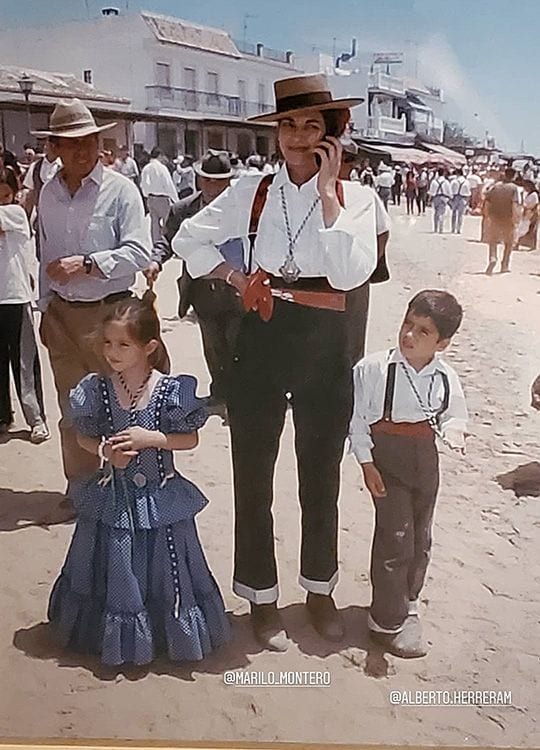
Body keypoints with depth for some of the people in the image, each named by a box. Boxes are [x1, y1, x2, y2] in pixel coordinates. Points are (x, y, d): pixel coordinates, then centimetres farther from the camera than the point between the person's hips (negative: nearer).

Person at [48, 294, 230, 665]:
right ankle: (118, 633, 37)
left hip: (160, 499, -2)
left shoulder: (171, 390, -13)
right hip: (112, 499, 2)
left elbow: (191, 439, -5)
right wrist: (105, 450, -16)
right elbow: (83, 437, 4)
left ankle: (171, 631, 35)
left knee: (165, 570, 11)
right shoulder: (97, 389, -6)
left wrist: (153, 438, -20)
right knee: (115, 572, 13)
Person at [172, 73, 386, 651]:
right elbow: (188, 239, 9)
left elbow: (351, 274, -18)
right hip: (261, 342, 1)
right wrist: (234, 276, -2)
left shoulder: (355, 197, -2)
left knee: (321, 475, 14)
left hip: (326, 347, 0)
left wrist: (327, 191, -16)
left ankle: (319, 590, 36)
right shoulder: (251, 192, 1)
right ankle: (260, 596, 29)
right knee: (253, 476, 9)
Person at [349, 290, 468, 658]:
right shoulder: (373, 368, -15)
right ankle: (387, 621, 15)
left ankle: (407, 603, 40)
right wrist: (367, 464, -12)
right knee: (395, 539, -3)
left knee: (420, 539, 17)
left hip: (426, 459, 5)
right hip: (387, 458, -4)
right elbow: (357, 417, -10)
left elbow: (452, 416, 7)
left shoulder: (446, 378, -5)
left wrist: (455, 433, -16)